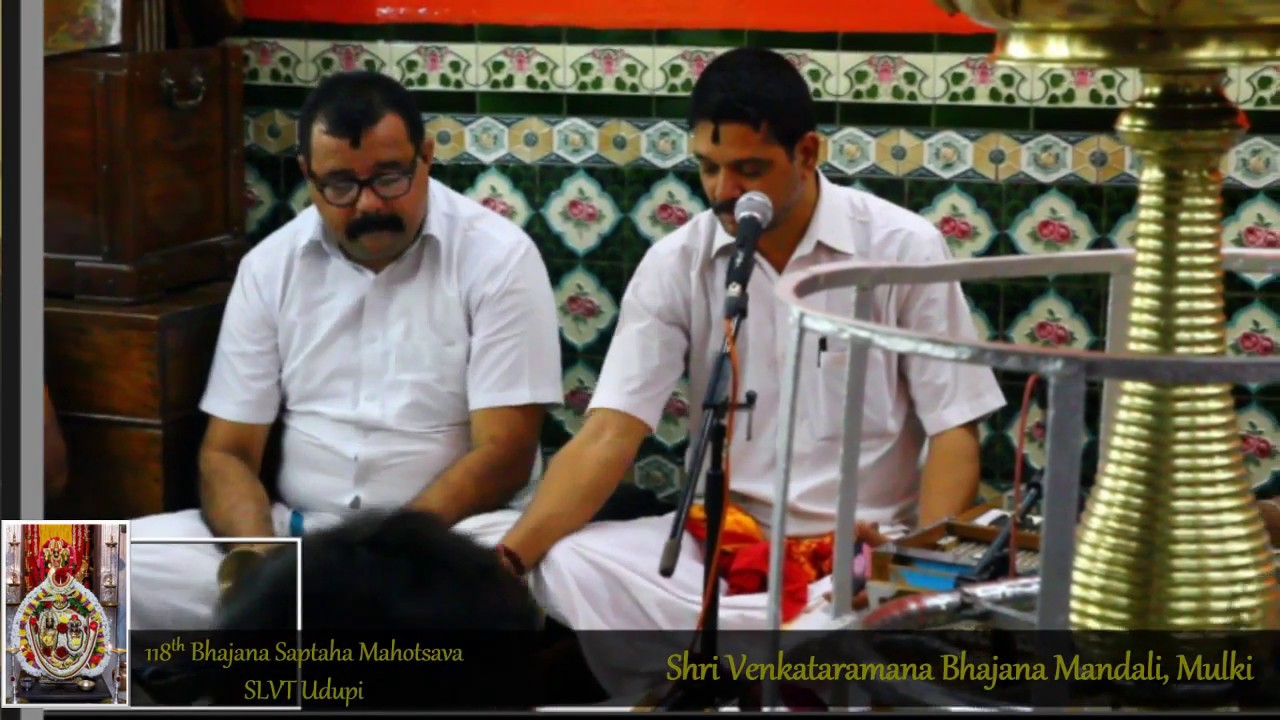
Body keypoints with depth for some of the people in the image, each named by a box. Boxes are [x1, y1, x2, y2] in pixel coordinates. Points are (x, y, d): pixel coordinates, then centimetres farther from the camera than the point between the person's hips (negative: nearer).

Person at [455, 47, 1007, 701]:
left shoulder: (904, 249, -5)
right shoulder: (675, 264, 0)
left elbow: (953, 433, -3)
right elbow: (610, 434, -7)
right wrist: (508, 558, -23)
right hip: (718, 541, 3)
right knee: (557, 566, -25)